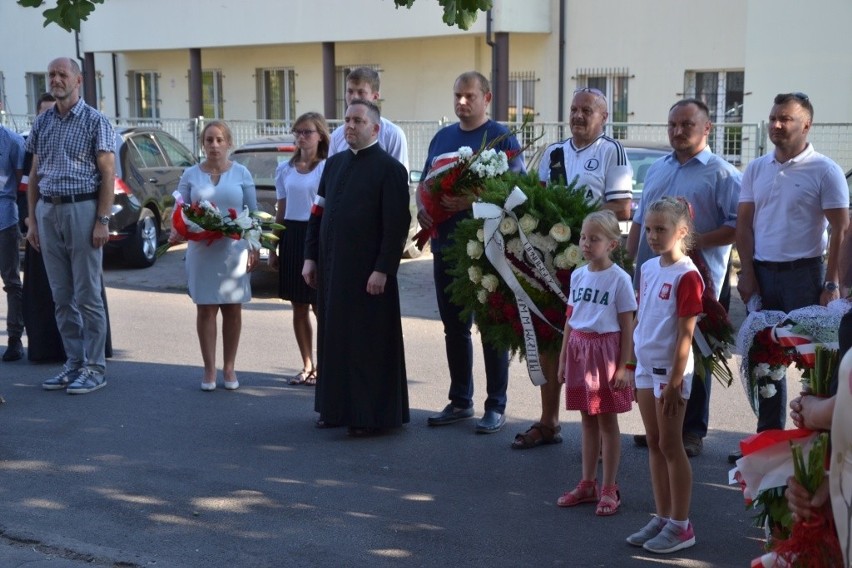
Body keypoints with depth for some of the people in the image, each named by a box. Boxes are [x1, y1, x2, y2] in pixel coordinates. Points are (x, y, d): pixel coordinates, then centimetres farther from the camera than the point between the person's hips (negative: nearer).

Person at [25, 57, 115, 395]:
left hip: (82, 209, -5)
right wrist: (32, 221, 10)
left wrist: (102, 220, -13)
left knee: (88, 296, -3)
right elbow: (34, 175, 16)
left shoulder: (95, 122, -1)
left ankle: (95, 367, 4)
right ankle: (74, 364, 16)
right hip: (47, 211, 5)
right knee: (62, 297, 8)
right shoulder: (41, 123, 13)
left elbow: (107, 173, -5)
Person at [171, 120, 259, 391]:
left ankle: (229, 368, 15)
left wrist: (254, 249, 0)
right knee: (205, 308, 0)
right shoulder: (191, 175, 6)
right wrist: (176, 231, -15)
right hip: (202, 250, 0)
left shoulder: (241, 174, 5)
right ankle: (209, 369, 8)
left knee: (232, 309, 5)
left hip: (234, 250, 0)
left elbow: (252, 214, 6)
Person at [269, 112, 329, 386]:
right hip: (291, 237, 5)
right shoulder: (285, 169, 11)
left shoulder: (328, 168, -4)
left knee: (320, 306, -3)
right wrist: (273, 249, 13)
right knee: (299, 308, 9)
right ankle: (307, 366, 19)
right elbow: (281, 211, 15)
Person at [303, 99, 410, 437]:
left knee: (369, 343, 0)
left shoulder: (389, 168, -9)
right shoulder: (334, 163, 12)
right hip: (331, 269, 7)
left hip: (368, 273, -7)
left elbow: (397, 225, -13)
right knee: (334, 338, 12)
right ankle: (337, 408, 24)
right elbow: (318, 213, 15)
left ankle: (372, 415, 10)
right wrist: (311, 257, 9)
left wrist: (383, 270, -18)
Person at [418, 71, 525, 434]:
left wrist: (472, 202, -24)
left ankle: (496, 407, 8)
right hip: (446, 244, 6)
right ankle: (460, 401, 23)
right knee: (454, 327, 12)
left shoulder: (501, 138, -4)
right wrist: (422, 207, -1)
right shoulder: (442, 137, 14)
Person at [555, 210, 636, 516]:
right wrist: (563, 358, 13)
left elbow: (627, 327, -10)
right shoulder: (578, 276, 7)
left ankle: (609, 489, 12)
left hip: (606, 350, -5)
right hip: (579, 348, 6)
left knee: (607, 421, 3)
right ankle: (587, 484, 23)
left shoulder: (619, 279, -10)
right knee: (587, 420, 13)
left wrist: (623, 367, -13)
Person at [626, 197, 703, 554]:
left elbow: (685, 334, -16)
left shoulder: (686, 275, -14)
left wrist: (675, 381, -17)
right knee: (654, 444, 13)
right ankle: (662, 517, 23)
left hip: (670, 369, -7)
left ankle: (680, 525, 10)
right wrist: (635, 363, 12)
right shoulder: (648, 268, 8)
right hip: (645, 366, 7)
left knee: (670, 446, 0)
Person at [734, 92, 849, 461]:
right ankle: (768, 435, 19)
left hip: (804, 273, -5)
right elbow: (744, 223, 10)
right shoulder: (756, 169, 9)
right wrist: (748, 273, 2)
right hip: (763, 271, 5)